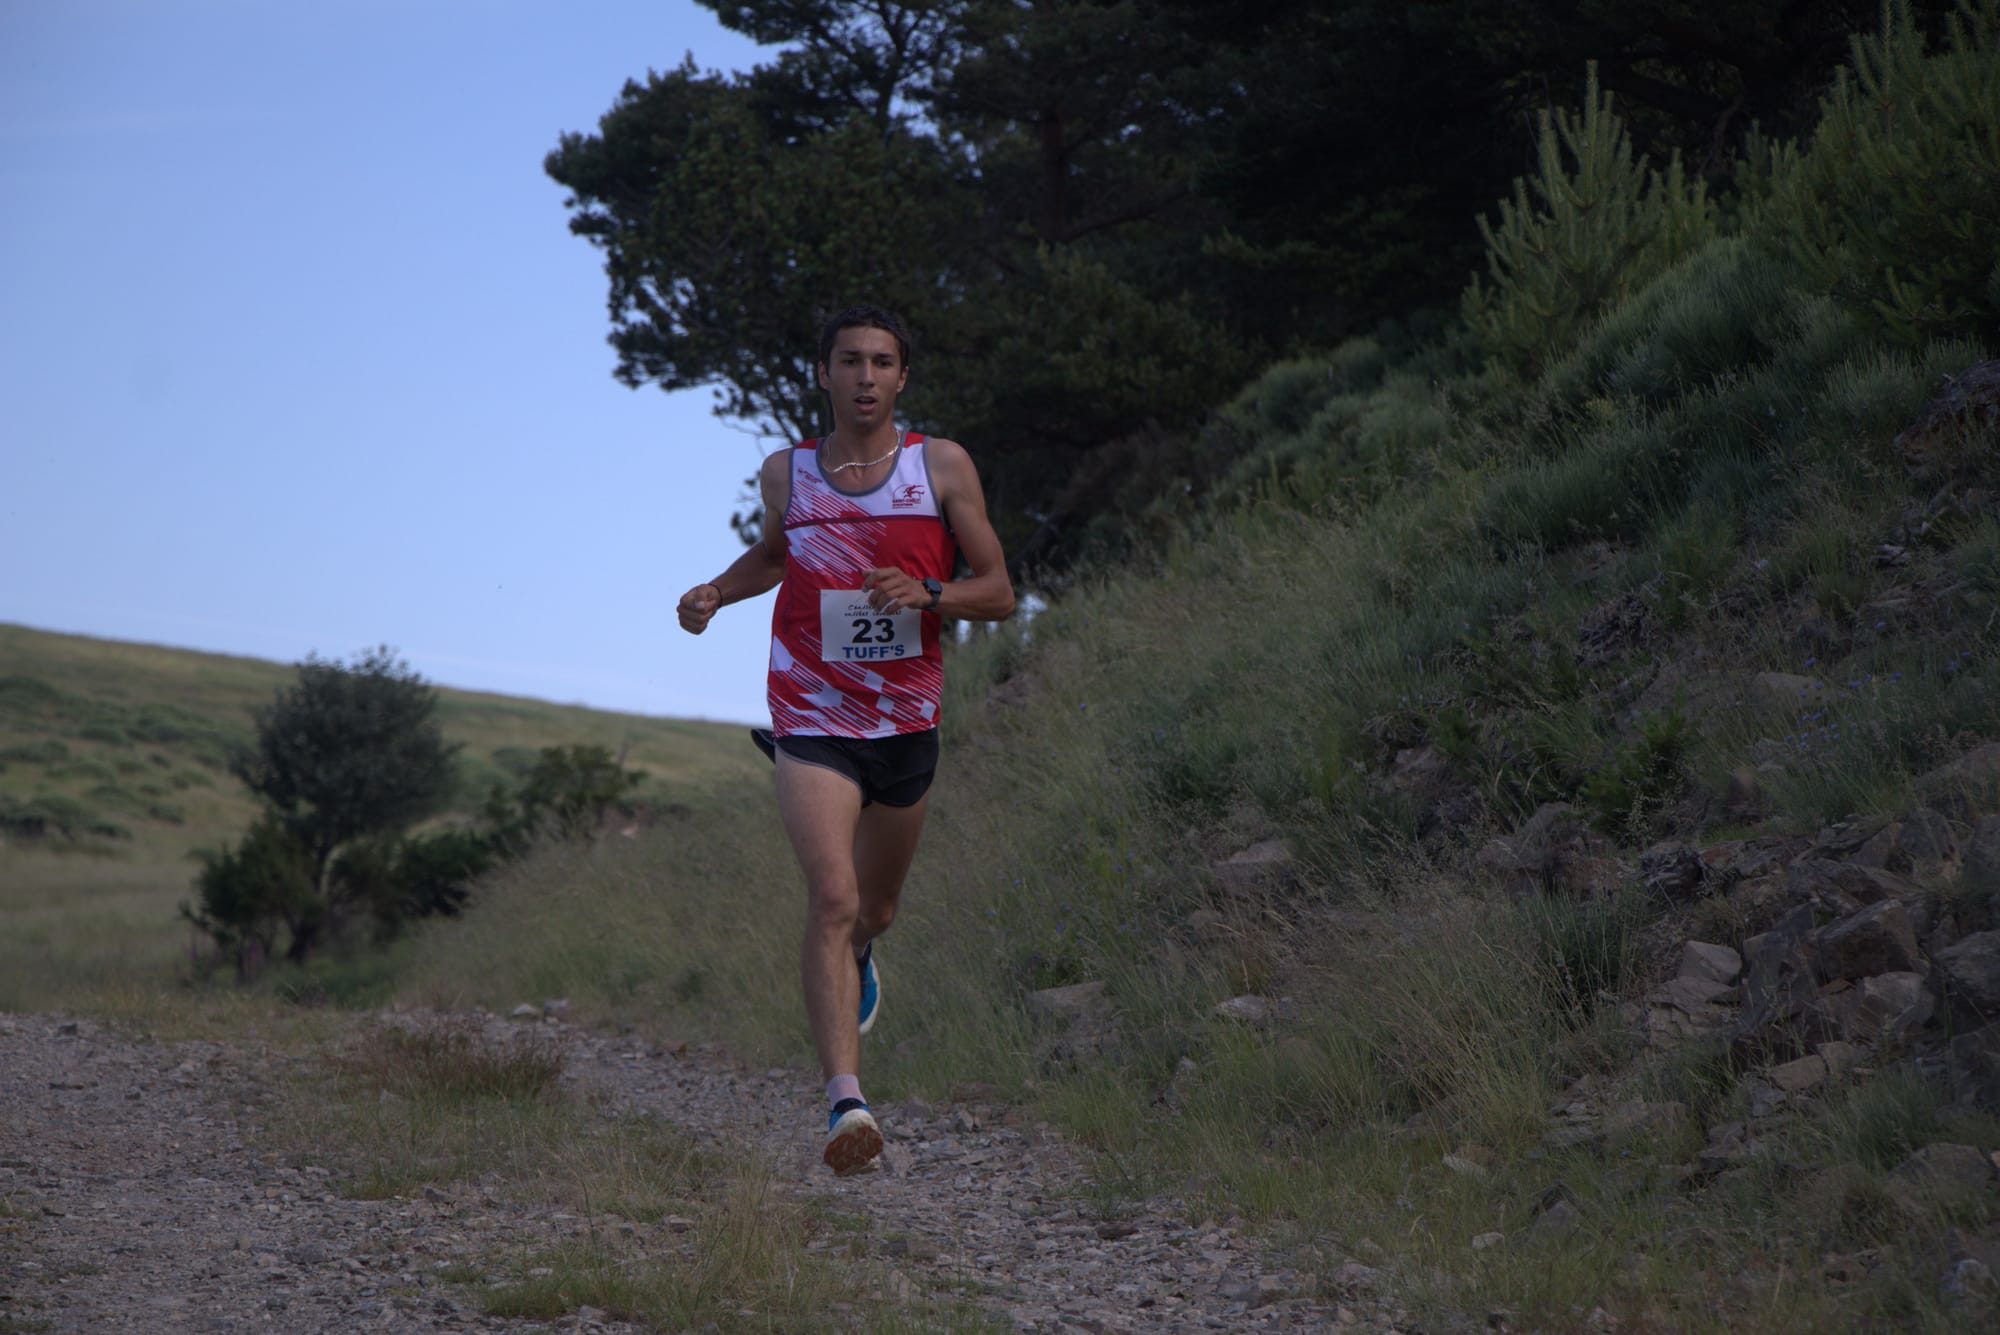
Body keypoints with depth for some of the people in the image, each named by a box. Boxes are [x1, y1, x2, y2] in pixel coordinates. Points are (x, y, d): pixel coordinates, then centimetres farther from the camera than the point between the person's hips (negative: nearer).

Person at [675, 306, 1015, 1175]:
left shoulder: (942, 466, -3)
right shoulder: (786, 473, 1)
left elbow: (999, 594, -1)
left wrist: (928, 594, -20)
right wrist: (715, 592, 4)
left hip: (908, 722, 2)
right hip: (813, 721, -2)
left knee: (873, 908, 20)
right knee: (831, 897, -21)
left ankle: (857, 955, 59)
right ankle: (846, 1100, -27)